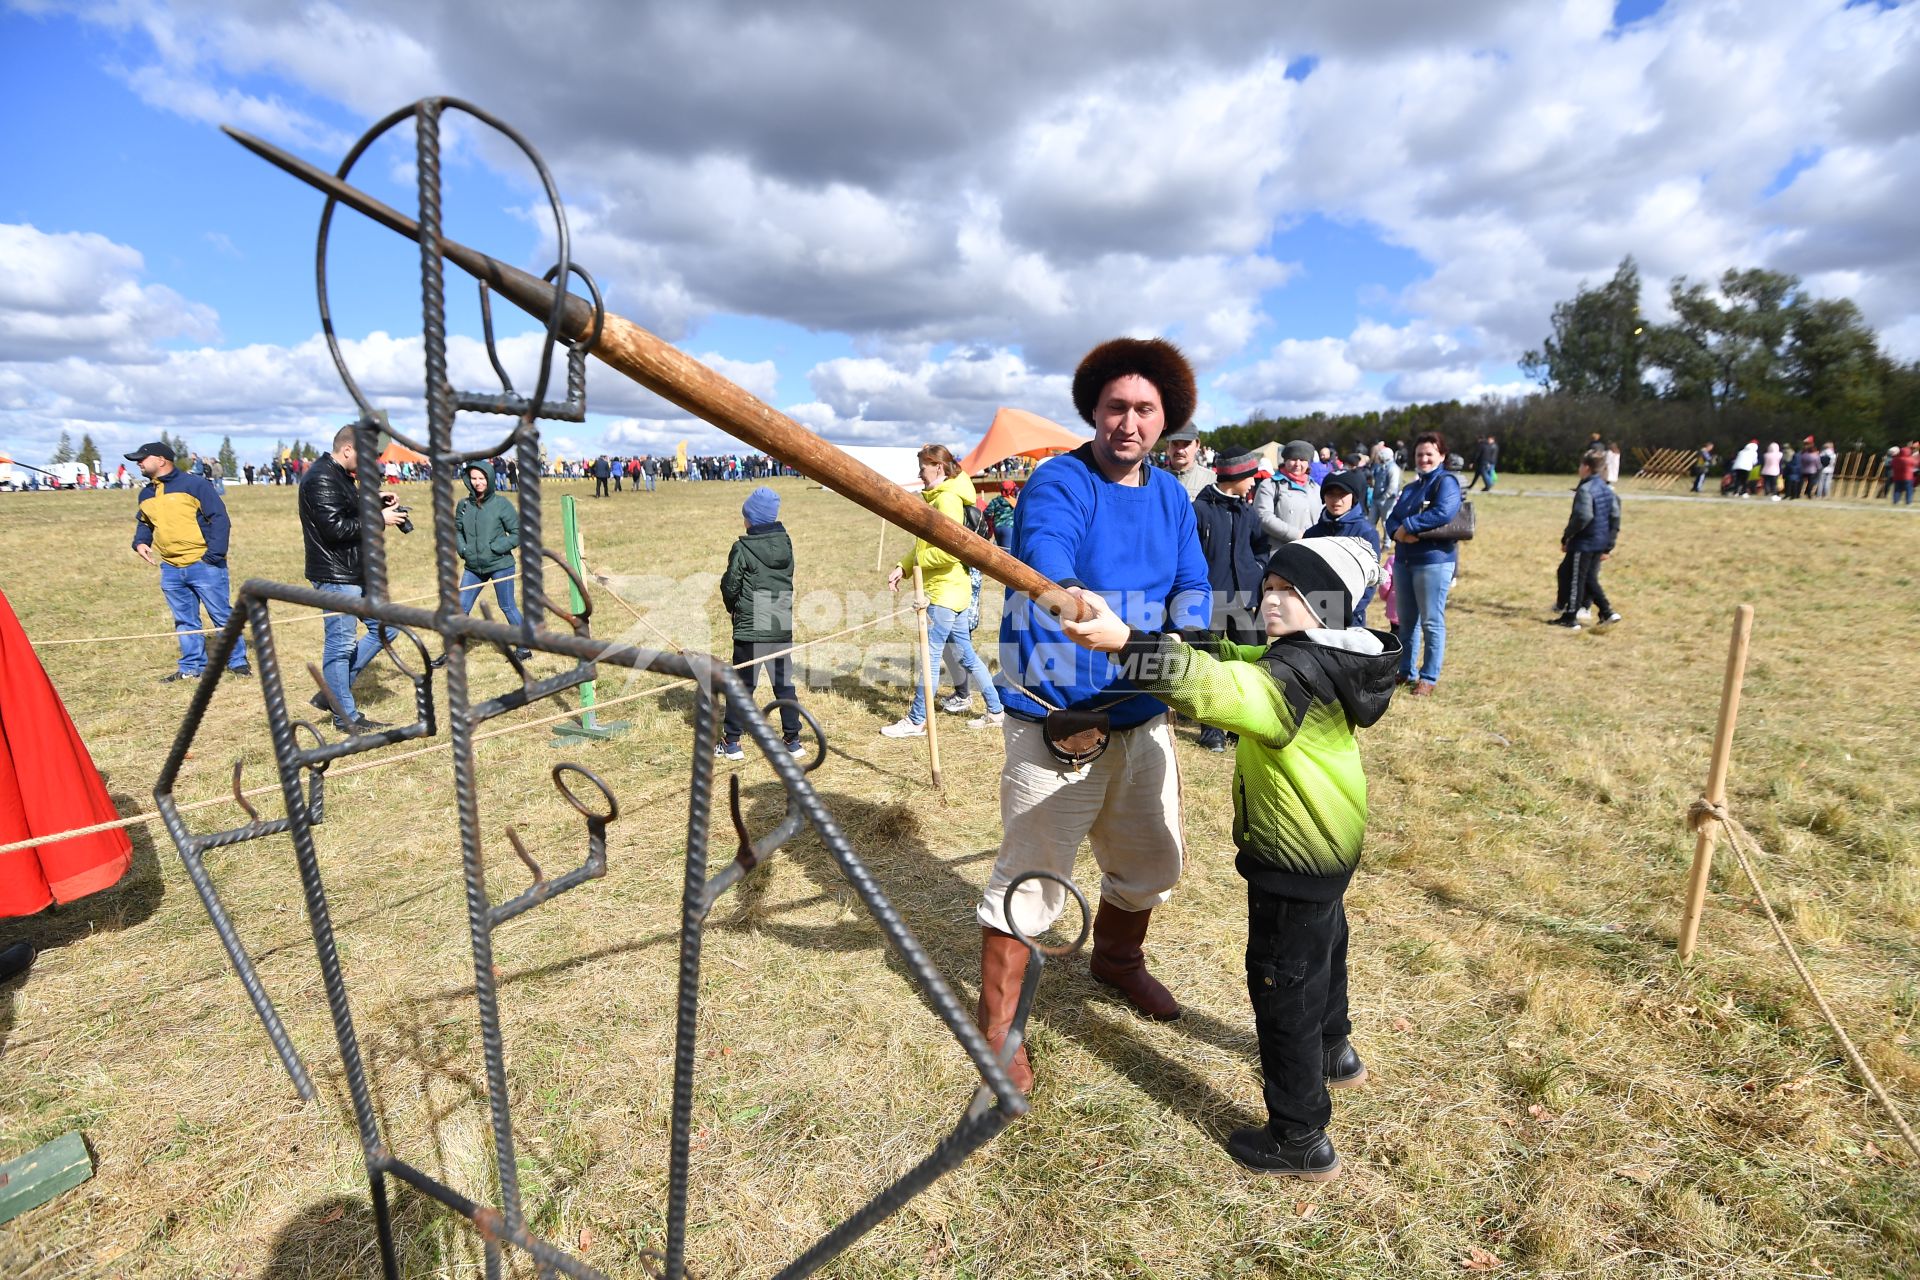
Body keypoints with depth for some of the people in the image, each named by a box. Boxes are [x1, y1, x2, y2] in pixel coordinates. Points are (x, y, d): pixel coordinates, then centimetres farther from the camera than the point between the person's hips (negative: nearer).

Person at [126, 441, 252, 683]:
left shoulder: (195, 484, -6)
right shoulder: (145, 495, 15)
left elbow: (220, 519, -10)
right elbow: (144, 523, 29)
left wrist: (214, 554, -16)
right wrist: (140, 542, 7)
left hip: (203, 565, -7)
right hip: (170, 568, 7)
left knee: (221, 615, -2)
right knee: (184, 621, 10)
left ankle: (237, 662, 7)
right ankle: (191, 667, 17)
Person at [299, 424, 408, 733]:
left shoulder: (340, 476, 16)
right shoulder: (321, 479, -16)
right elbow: (334, 527, -23)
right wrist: (378, 519, -15)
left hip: (355, 572, 10)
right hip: (335, 576, -10)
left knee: (383, 629, 14)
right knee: (340, 644, -1)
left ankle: (331, 693, 21)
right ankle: (345, 716, 9)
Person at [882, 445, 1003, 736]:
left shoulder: (947, 499, -16)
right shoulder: (935, 497, 16)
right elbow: (924, 543, 19)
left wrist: (921, 559, -13)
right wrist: (902, 567, 6)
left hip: (945, 591, -10)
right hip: (946, 590, 10)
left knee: (929, 655, -2)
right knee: (965, 654, 15)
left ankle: (916, 721, 7)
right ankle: (996, 711, 23)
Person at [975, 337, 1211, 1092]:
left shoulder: (1170, 496, 7)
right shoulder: (1057, 485, -15)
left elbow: (1193, 586, 3)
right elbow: (1047, 573, -35)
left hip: (1141, 720, 7)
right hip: (1056, 725, -7)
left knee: (1152, 862, 23)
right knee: (1030, 882, 2)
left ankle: (1116, 959, 53)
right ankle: (996, 1030, 23)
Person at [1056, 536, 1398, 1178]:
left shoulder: (1300, 674, -30)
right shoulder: (1321, 659, 0)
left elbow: (1213, 687, -48)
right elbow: (1242, 664, 12)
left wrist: (1124, 640, -56)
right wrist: (1180, 642, -3)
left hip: (1294, 859, -10)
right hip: (1332, 844, 10)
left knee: (1282, 985, 4)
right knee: (1321, 949, 30)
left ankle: (1301, 1139, 19)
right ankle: (1334, 1053, 56)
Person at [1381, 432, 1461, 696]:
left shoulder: (1446, 481, -5)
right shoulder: (1410, 488, 19)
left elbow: (1443, 513, -23)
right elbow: (1393, 517, 9)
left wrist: (1407, 526, -16)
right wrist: (1398, 533, -13)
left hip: (1434, 561, -8)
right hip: (1403, 560, 8)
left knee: (1431, 622, -3)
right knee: (1407, 621, 14)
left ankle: (1429, 678, 5)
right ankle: (1405, 671, 25)